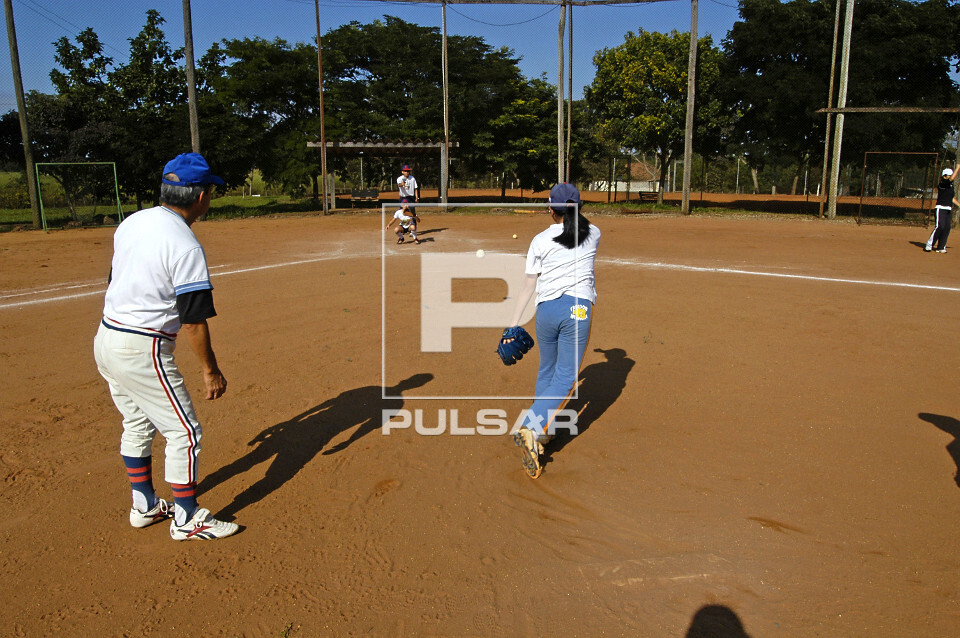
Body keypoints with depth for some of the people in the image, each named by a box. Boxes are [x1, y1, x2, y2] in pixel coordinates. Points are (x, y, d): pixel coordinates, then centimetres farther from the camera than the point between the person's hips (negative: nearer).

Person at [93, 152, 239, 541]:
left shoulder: (132, 223, 5)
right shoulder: (185, 246, -21)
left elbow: (116, 283, 15)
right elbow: (193, 321, -20)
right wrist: (210, 370, -10)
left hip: (106, 338, 9)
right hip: (143, 351, -9)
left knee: (137, 425, 22)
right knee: (183, 431, 3)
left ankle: (145, 506, 36)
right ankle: (186, 520, 14)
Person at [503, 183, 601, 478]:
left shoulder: (540, 241, 2)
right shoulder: (593, 234, 6)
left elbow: (528, 285, 0)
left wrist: (514, 324, 3)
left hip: (546, 310, 1)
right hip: (578, 309, -1)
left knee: (546, 371, 20)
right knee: (565, 378, 0)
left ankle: (542, 429, 30)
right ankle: (531, 429, -15)